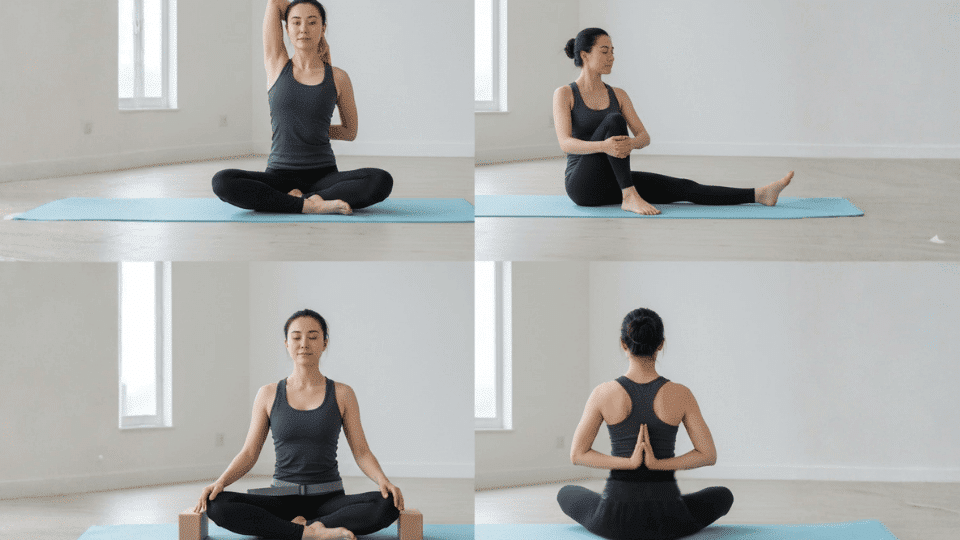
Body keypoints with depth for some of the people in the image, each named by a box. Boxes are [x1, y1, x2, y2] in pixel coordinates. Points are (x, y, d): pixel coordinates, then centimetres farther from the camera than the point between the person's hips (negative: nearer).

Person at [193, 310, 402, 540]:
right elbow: (249, 453, 6)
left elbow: (361, 452, 4)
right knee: (217, 506, -30)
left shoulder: (342, 395, 6)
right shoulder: (269, 395, 8)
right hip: (282, 500, 1)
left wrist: (383, 481, -17)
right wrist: (220, 482, -13)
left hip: (329, 499, -1)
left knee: (388, 506, -32)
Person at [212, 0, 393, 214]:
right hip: (279, 176, 0)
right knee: (222, 182, -30)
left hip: (323, 175, 0)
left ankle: (296, 199, -23)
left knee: (382, 181, -31)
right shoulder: (277, 66, 6)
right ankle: (312, 205, -28)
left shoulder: (338, 78, 5)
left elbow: (350, 132, 18)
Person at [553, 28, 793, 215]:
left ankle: (759, 195, -19)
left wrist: (629, 144, -24)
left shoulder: (618, 96, 13)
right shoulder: (564, 95, -4)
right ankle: (630, 197, -33)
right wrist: (603, 146, -37)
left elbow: (644, 136, 2)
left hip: (613, 183, 6)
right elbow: (566, 143, -18)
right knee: (614, 121, -29)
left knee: (682, 188, -10)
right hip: (583, 184, -6)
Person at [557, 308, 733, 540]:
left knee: (566, 494, 34)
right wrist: (658, 464, -8)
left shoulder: (603, 394, -6)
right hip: (666, 520, -1)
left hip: (615, 520, 1)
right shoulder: (681, 395, -7)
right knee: (723, 496, 31)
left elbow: (577, 454, -3)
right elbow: (708, 455, -4)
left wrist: (630, 462, -9)